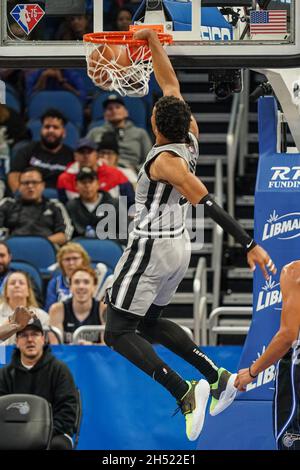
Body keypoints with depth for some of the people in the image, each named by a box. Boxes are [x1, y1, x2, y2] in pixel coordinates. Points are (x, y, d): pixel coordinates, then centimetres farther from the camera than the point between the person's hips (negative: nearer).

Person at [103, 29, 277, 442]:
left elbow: (210, 204, -30)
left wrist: (249, 245, -34)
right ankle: (216, 377, 12)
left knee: (118, 333, -2)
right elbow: (171, 84, 10)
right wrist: (153, 40, 20)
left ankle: (184, 392, -18)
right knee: (150, 323, 23)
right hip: (178, 247, 9)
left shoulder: (166, 161, -24)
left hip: (150, 250, -9)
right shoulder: (190, 139, -2)